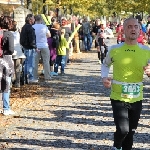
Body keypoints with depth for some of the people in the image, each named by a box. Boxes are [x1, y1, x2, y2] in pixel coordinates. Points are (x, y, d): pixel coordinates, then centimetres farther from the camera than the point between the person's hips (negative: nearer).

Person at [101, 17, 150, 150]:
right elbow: (105, 65, 12)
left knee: (131, 131, 14)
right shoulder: (114, 49, -6)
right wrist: (104, 77, -7)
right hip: (118, 97, -3)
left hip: (136, 99, 3)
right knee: (123, 129, -14)